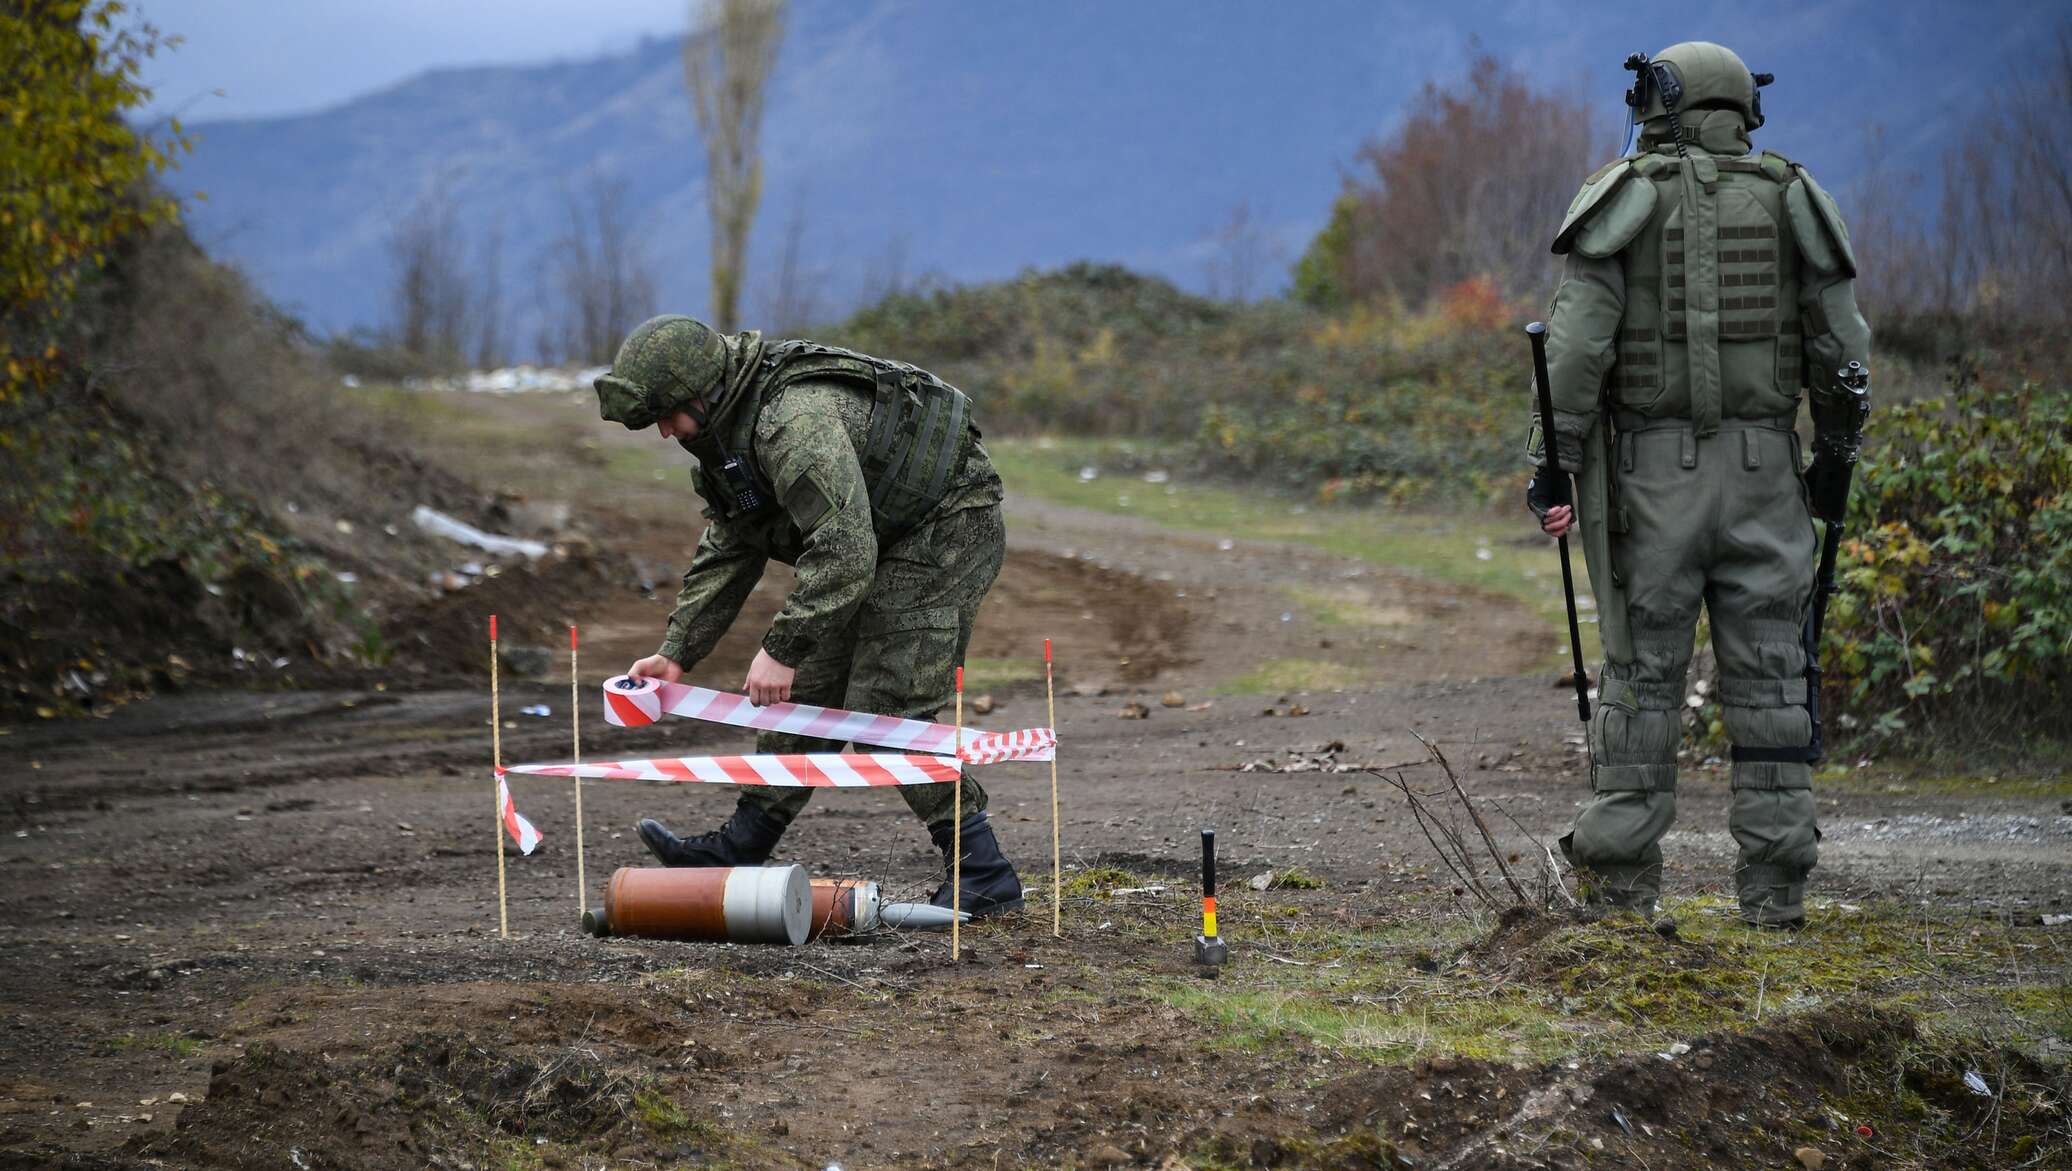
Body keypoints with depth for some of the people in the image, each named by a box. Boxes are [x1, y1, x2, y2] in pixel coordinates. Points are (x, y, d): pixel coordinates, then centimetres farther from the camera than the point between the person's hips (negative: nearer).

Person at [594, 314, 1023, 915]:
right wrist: (676, 653, 5)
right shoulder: (728, 426, 3)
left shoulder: (796, 421, -31)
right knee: (808, 691, 12)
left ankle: (984, 877, -11)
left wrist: (782, 649, -30)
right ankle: (738, 850, 20)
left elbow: (844, 554, -35)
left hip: (947, 528, -10)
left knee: (886, 708, -15)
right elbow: (727, 550, 11)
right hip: (885, 541, 10)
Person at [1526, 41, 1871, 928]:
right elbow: (1842, 345, 5)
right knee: (1768, 675, 5)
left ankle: (1622, 870, 5)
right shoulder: (1788, 200, 5)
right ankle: (1775, 881, 3)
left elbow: (1578, 339, -10)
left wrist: (1555, 462, -7)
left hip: (1651, 467, -1)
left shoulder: (1626, 198, -1)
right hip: (1761, 470, 1)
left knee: (1642, 670, 5)